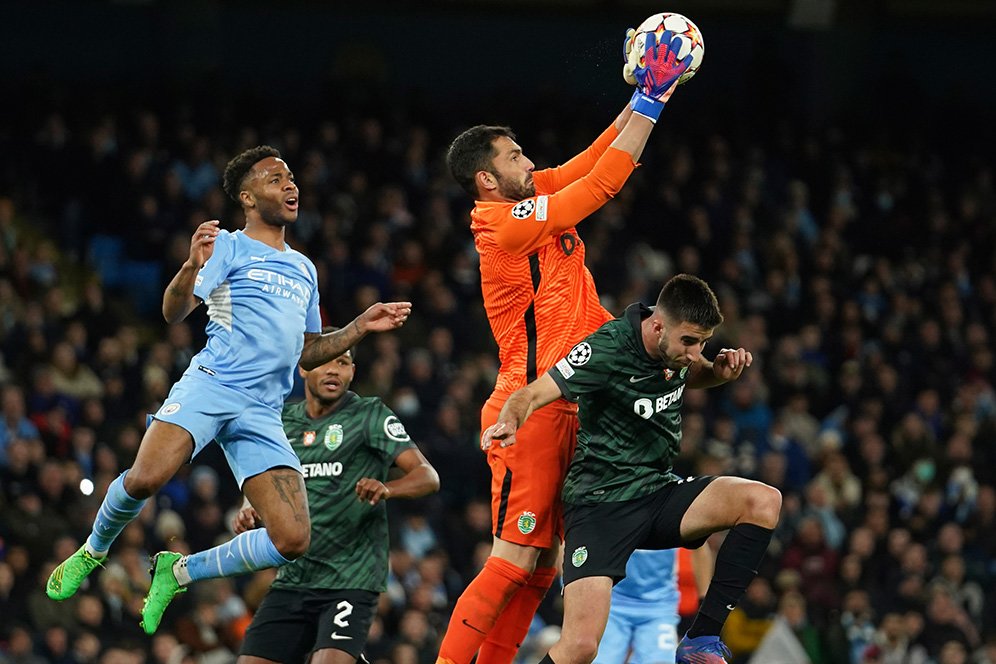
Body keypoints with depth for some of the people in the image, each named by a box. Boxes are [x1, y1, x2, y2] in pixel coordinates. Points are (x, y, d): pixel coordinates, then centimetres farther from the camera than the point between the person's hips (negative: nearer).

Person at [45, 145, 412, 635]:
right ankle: (93, 550, 3)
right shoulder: (229, 247, 7)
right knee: (145, 479, -30)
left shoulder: (304, 269, 25)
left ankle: (179, 572, 7)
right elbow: (173, 313, -5)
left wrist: (360, 327, 19)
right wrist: (192, 267, -24)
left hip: (263, 412, 5)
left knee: (292, 540, -13)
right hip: (210, 386, -5)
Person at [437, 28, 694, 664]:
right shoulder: (513, 223, -13)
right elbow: (602, 181, -14)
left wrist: (643, 100, 17)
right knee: (513, 564, -11)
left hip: (559, 414, 10)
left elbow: (587, 167, 22)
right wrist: (648, 103, -8)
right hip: (531, 414, -10)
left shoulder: (526, 205, 13)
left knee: (540, 570, 8)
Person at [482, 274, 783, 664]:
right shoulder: (606, 350, -20)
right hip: (600, 503, -7)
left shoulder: (678, 343, 1)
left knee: (763, 501, -18)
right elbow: (531, 395, -23)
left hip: (657, 492, 7)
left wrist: (719, 371, 2)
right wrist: (509, 423, -46)